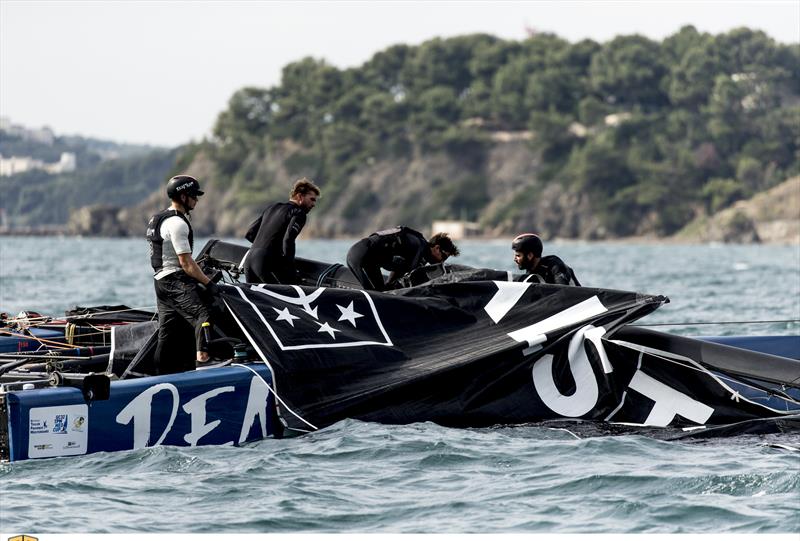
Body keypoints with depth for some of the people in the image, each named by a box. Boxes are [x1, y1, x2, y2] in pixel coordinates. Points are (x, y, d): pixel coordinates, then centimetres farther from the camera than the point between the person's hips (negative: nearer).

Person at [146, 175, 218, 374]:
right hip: (176, 282, -10)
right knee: (202, 314, -26)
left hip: (160, 280, 10)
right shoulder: (177, 223, -14)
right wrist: (208, 282, -14)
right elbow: (185, 262, -17)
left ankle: (162, 374, 15)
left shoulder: (157, 219, 19)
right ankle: (202, 354, -43)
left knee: (168, 335, 12)